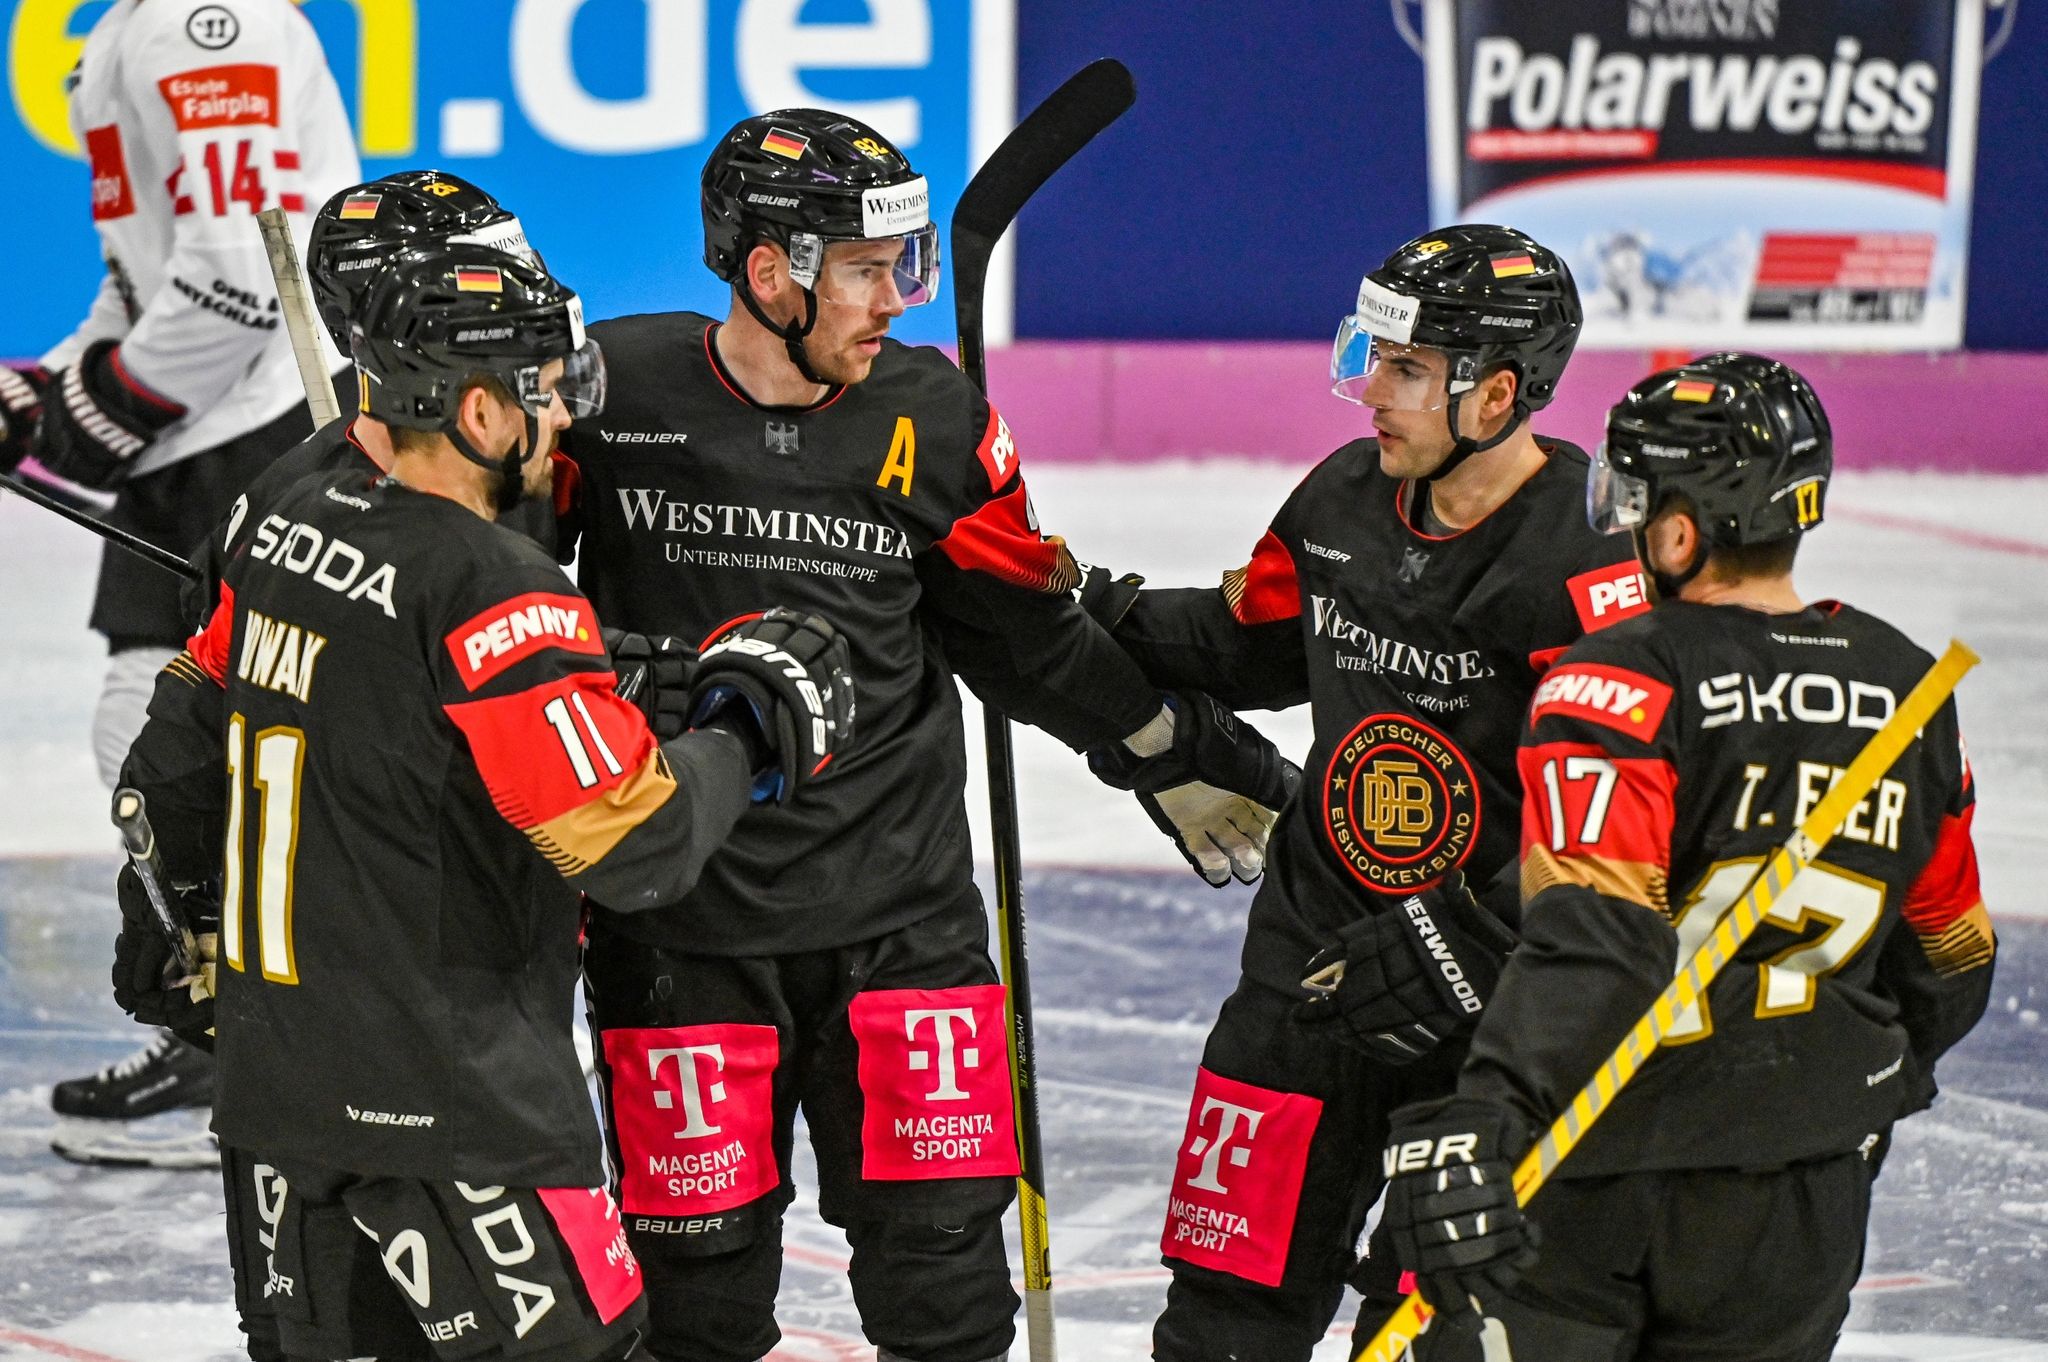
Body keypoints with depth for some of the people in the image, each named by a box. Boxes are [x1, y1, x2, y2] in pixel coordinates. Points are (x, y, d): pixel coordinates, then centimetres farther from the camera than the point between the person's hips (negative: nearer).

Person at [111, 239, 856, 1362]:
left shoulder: (292, 524, 6)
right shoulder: (494, 590, -20)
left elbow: (188, 728, 20)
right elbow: (634, 843, -23)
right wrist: (747, 736, -6)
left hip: (275, 1057, 9)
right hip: (439, 1101, -9)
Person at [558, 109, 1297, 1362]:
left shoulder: (933, 421, 0)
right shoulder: (611, 390, -8)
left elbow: (1030, 634, 11)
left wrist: (1176, 751, 11)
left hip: (899, 913, 2)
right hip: (677, 918, -2)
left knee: (939, 1258, 1)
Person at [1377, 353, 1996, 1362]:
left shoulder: (1625, 681, -15)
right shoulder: (1908, 687, 4)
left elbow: (1592, 938, -28)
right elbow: (1949, 964, 15)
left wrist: (1476, 1119, -36)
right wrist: (1876, 1087, 33)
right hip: (1803, 1198, 5)